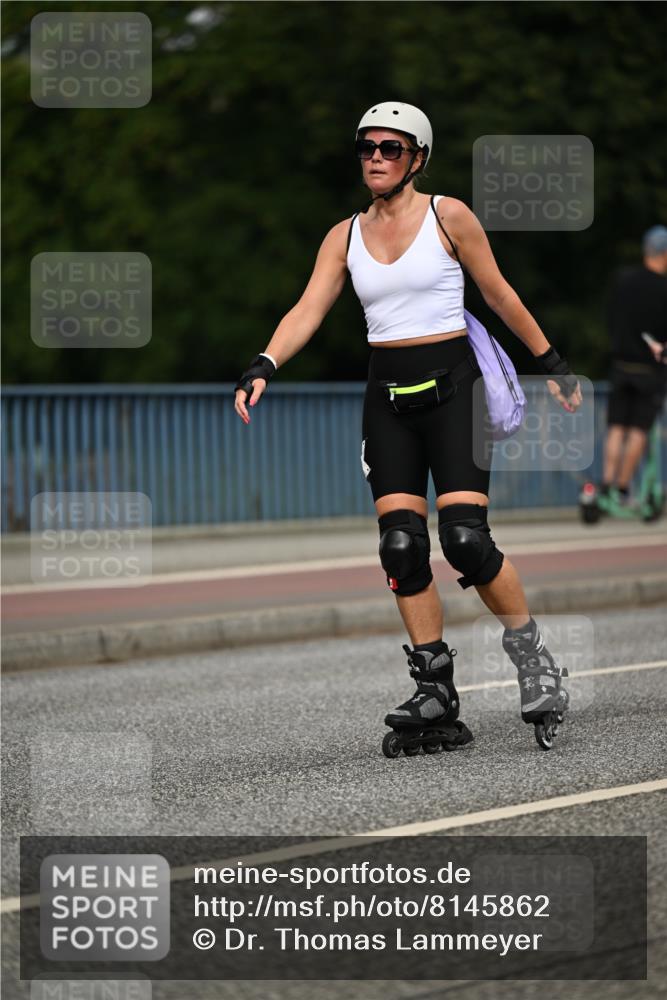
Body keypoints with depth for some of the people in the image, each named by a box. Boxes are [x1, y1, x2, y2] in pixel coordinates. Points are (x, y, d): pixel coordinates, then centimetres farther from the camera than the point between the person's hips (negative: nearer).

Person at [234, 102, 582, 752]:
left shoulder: (448, 216, -1)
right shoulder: (345, 236, 8)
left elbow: (499, 294, 6)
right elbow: (308, 311, -1)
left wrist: (551, 364, 11)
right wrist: (263, 366, -18)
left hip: (451, 385, -4)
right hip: (387, 394, 4)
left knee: (466, 539, -15)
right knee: (401, 545, -5)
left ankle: (533, 660, 4)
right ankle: (436, 689, 2)